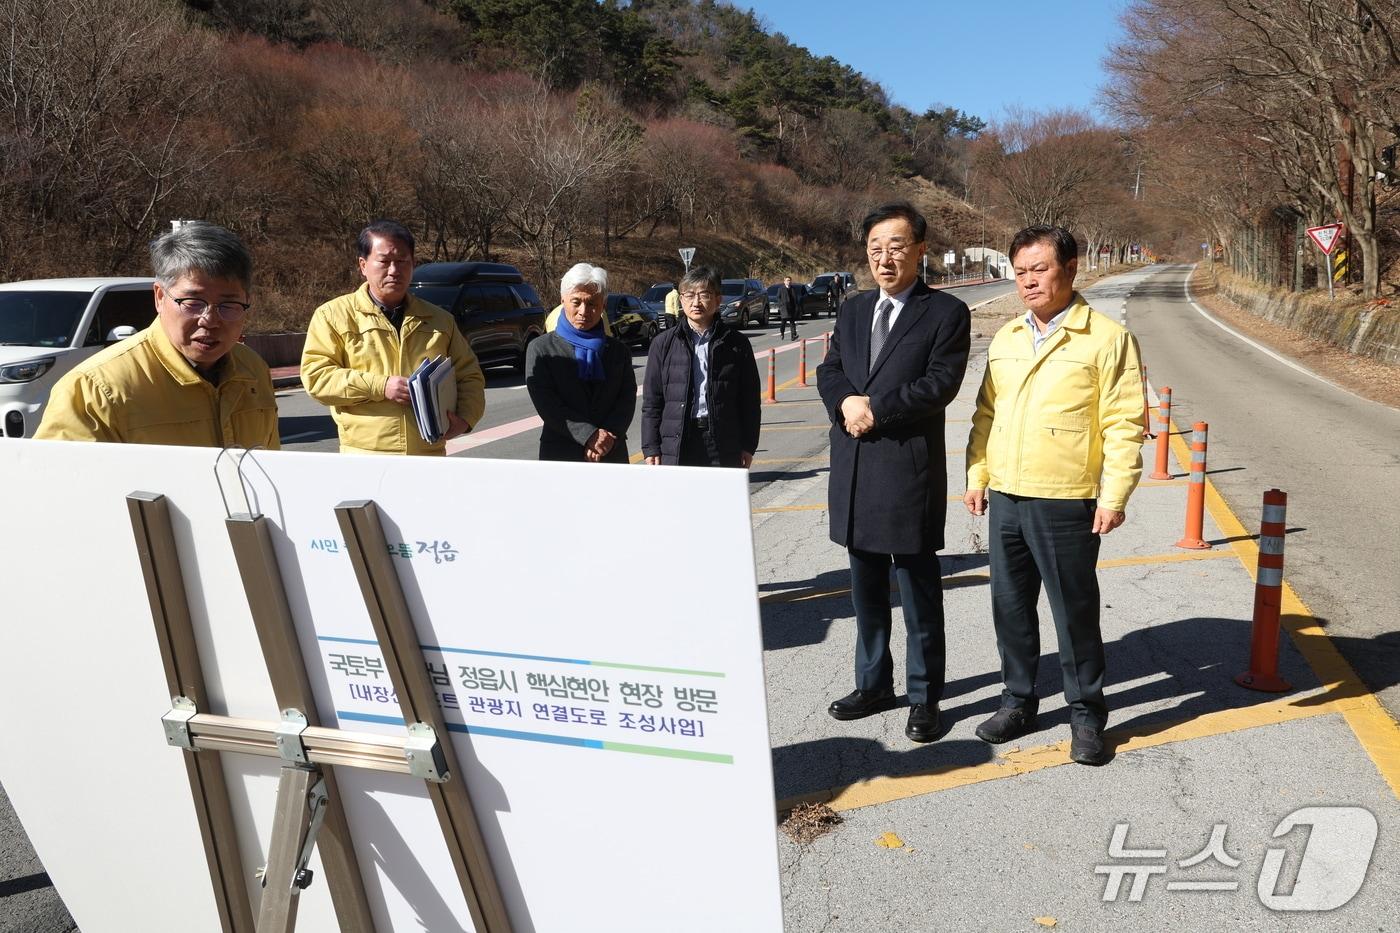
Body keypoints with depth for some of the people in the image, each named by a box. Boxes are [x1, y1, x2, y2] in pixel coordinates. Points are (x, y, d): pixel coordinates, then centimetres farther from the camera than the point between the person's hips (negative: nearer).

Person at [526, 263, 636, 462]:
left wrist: (607, 439, -14)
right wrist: (589, 435, -16)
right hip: (560, 455, -2)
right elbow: (546, 403, -7)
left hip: (612, 454, 2)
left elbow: (627, 398, 3)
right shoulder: (541, 348, 3)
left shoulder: (619, 350, 11)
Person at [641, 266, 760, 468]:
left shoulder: (736, 343, 5)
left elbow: (750, 400, 7)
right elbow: (651, 401, 6)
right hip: (675, 445, 0)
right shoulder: (663, 344, 6)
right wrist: (651, 448, 1)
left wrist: (748, 446, 4)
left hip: (724, 448, 0)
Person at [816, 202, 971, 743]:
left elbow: (940, 384, -14)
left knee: (920, 596, 5)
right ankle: (873, 684, 31)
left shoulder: (946, 313, -3)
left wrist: (874, 408, -17)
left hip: (909, 471, -6)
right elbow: (829, 372, 9)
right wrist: (846, 403, -12)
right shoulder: (853, 312, 15)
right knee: (866, 591, 17)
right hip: (853, 472, 6)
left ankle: (924, 697, 19)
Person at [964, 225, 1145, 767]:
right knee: (1011, 607, 14)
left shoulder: (1106, 338, -7)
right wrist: (977, 476, 10)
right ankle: (1018, 702, 30)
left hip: (1065, 504, -5)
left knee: (1075, 612, 5)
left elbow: (1124, 425, -10)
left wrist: (1114, 497, -14)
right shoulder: (1006, 339, 11)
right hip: (1004, 498, 6)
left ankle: (1086, 716, 22)